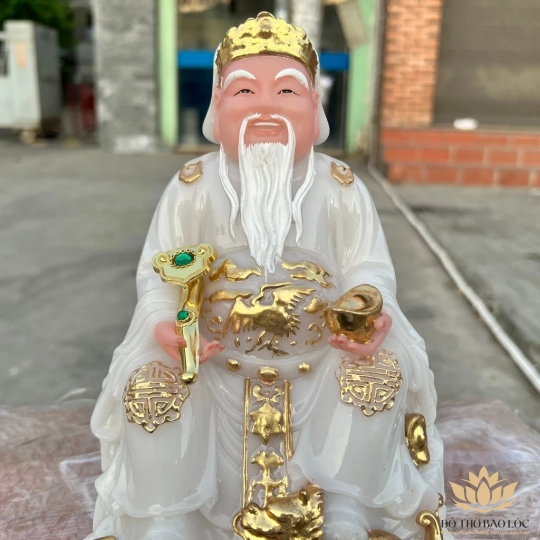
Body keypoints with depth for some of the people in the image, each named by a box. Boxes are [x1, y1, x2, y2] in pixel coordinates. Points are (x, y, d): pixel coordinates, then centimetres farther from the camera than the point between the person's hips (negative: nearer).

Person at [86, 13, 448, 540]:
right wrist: (163, 324, -25)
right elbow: (157, 272, -5)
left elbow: (369, 268, -4)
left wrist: (375, 317, -25)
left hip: (321, 364, 1)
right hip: (213, 364, 0)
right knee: (147, 382, -21)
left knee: (384, 371, -20)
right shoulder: (192, 188, -7)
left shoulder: (340, 189, -6)